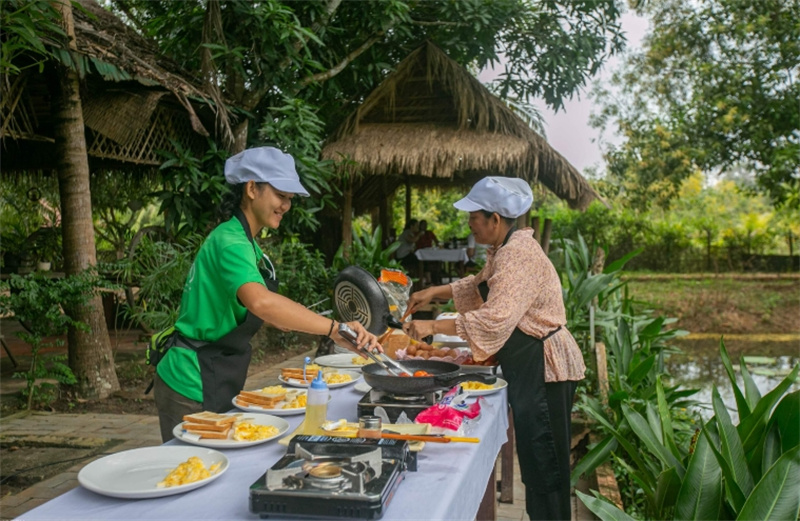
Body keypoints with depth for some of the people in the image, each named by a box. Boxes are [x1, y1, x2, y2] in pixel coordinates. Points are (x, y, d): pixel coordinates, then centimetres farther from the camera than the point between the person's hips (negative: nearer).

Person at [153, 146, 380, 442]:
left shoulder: (243, 240, 11)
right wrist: (333, 329, -45)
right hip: (192, 391, -10)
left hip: (214, 382, 10)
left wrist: (283, 321, 9)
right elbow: (260, 301, -41)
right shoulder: (231, 243, -21)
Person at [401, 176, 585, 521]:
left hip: (543, 367, -10)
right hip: (526, 364, 10)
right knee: (533, 457, 19)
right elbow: (481, 287, 24)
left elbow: (495, 320, -32)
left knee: (543, 463, 1)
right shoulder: (504, 250, 8)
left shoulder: (518, 256, -24)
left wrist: (433, 327, -27)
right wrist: (436, 292, 11)